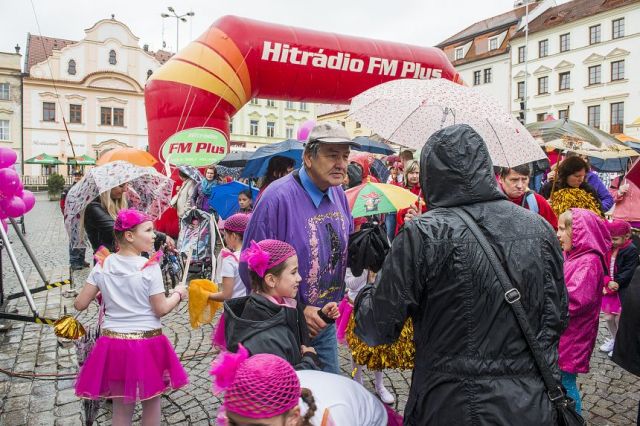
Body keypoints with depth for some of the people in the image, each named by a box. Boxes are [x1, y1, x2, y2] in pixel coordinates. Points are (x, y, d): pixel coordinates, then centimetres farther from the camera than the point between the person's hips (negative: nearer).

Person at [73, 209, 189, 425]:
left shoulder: (102, 266, -2)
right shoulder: (149, 267, -15)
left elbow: (80, 304, 1)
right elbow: (161, 309, -12)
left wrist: (99, 294, 21)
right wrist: (178, 293, 5)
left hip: (113, 342, 4)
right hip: (147, 344, -4)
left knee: (121, 407, 18)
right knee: (152, 403, 17)